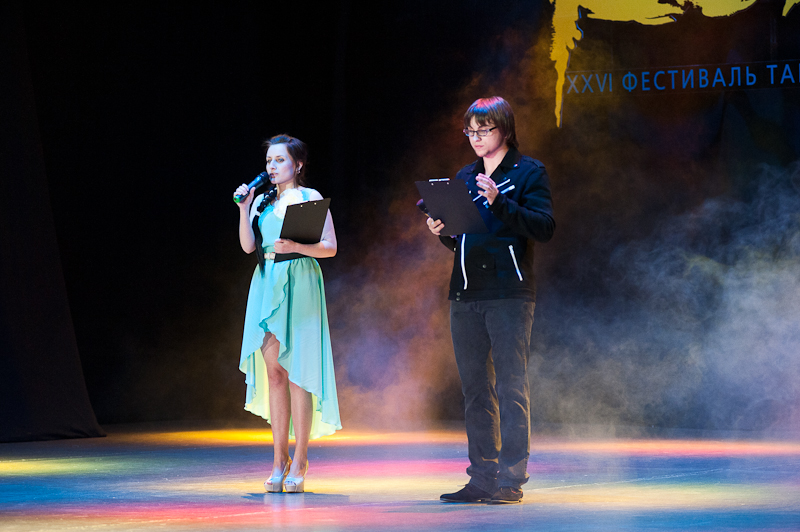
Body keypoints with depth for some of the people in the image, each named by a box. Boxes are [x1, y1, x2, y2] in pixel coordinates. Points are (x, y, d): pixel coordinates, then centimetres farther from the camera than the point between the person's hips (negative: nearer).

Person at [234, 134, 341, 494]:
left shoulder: (310, 198, 2)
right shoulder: (262, 201, 15)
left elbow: (330, 248, -3)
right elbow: (248, 246, 7)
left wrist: (296, 246, -18)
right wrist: (244, 208, -4)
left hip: (299, 285, -5)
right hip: (266, 285, 5)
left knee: (296, 371, -7)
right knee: (274, 371, 2)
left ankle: (299, 461, -3)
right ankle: (279, 460, 5)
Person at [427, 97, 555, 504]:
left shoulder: (529, 172, 1)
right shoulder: (464, 177, 18)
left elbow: (544, 227, -11)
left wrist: (499, 203, -22)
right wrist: (442, 232, 0)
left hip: (509, 294, -6)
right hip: (465, 295, 6)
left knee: (511, 389, -8)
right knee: (475, 390, 7)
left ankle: (511, 479, -7)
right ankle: (482, 477, 12)